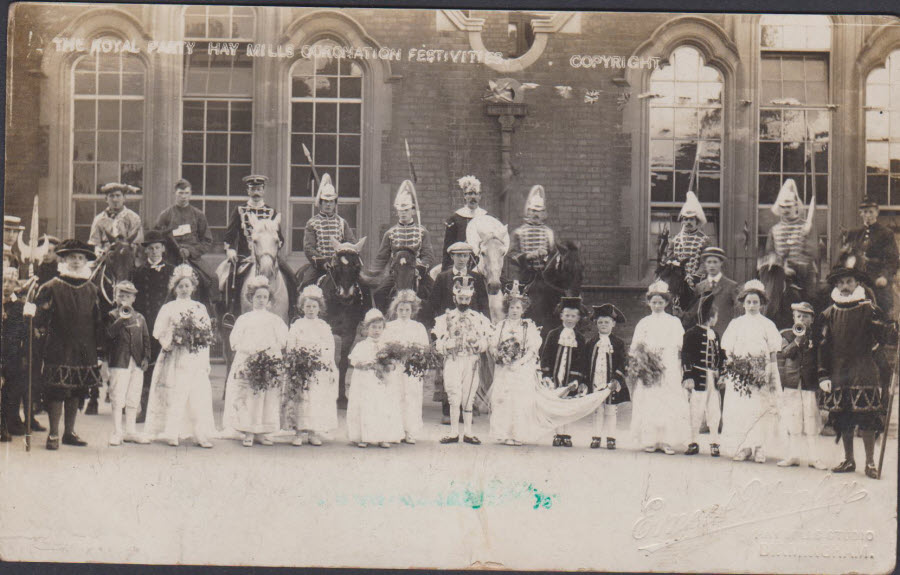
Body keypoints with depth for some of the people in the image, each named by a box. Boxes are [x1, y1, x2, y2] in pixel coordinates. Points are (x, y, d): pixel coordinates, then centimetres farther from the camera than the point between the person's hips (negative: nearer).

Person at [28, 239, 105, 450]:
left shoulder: (92, 290, 10)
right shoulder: (52, 287, -1)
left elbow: (98, 321, 11)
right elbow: (41, 317, -1)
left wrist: (99, 349, 9)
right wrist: (32, 312, -18)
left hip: (84, 351, 4)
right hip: (59, 348, -4)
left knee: (76, 393, 9)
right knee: (57, 392, -4)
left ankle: (69, 432, 20)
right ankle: (53, 434, 5)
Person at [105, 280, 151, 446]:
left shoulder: (139, 317, 13)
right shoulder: (112, 316, 1)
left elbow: (146, 339, 12)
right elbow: (109, 333, -16)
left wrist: (146, 357, 2)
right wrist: (122, 319, -24)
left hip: (137, 363, 4)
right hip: (119, 362, -4)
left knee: (133, 399, 9)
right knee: (117, 398, -4)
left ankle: (131, 431, 18)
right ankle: (117, 433, 3)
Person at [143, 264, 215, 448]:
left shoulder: (200, 308, 15)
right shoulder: (168, 308, 6)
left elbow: (207, 336, 14)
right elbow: (160, 334, 4)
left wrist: (206, 362, 9)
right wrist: (170, 341, -14)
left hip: (196, 359, 2)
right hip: (175, 359, -2)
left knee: (200, 396, -3)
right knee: (174, 396, -5)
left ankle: (201, 435, 0)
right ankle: (172, 434, 4)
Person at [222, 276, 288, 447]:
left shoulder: (275, 320, 16)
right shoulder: (243, 319, 12)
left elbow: (282, 342, 7)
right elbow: (235, 342, 3)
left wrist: (270, 350, -11)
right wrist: (253, 350, -12)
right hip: (248, 362, -1)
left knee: (267, 398, -4)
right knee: (247, 398, -9)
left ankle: (261, 432, 1)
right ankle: (248, 433, -7)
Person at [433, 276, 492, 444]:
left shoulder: (478, 318, 11)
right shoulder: (446, 318, 7)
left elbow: (485, 343, 10)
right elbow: (438, 344, 3)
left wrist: (476, 343, -11)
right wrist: (453, 343, -14)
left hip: (471, 361, 1)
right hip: (452, 361, -1)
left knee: (468, 397, 4)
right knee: (454, 396, -8)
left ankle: (468, 432, 11)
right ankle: (454, 432, -2)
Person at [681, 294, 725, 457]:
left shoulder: (716, 336, 15)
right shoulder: (691, 334, -5)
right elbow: (685, 356, -9)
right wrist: (687, 377, -14)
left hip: (713, 378, 5)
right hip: (698, 379, -5)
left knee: (714, 412, 4)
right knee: (696, 412, 0)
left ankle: (714, 443, 11)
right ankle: (694, 443, 11)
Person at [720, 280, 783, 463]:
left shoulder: (767, 324, 6)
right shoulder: (736, 324, 11)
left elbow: (773, 353, 4)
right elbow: (728, 350, 10)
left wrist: (770, 375, -5)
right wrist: (731, 362, -8)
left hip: (761, 373, -1)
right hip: (739, 373, 1)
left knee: (761, 409, -6)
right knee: (738, 409, -5)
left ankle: (759, 448, 0)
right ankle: (743, 448, 0)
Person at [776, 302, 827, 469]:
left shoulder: (816, 337, 7)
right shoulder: (786, 335, 8)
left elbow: (820, 360, 7)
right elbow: (784, 353, -7)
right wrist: (797, 340, -19)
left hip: (810, 384, -1)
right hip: (791, 383, 1)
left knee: (811, 420, -3)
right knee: (792, 420, 4)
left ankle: (813, 457, 3)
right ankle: (793, 455, 12)